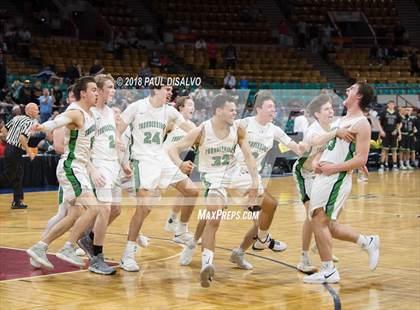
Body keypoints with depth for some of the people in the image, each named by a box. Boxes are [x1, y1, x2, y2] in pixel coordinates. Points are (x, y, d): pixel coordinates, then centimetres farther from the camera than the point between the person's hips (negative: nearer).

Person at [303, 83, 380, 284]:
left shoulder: (361, 124, -10)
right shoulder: (342, 120, 18)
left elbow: (361, 160, -17)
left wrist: (335, 167, -21)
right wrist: (317, 160, 6)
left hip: (336, 179, -9)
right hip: (323, 177, 9)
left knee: (319, 220, -11)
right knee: (327, 224, 13)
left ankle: (328, 271, -3)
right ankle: (368, 243, 27)